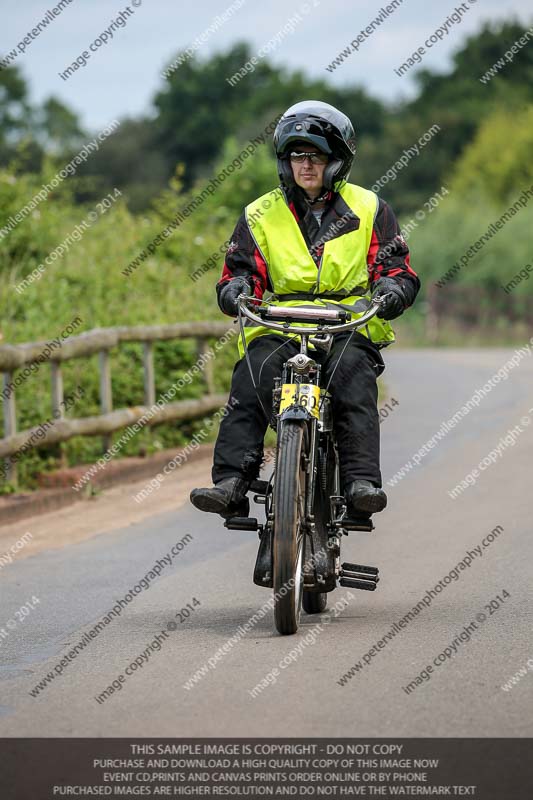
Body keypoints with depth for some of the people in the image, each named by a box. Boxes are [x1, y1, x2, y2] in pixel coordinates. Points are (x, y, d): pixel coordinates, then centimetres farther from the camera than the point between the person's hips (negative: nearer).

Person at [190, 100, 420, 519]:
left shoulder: (368, 209, 12)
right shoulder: (261, 215, 15)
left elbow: (397, 266, 8)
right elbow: (241, 268, 12)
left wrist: (392, 288, -16)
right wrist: (236, 289, -13)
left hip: (350, 325, -1)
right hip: (277, 327, 1)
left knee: (353, 375, -34)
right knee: (249, 381, -28)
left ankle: (362, 481, -40)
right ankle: (231, 482, -34)